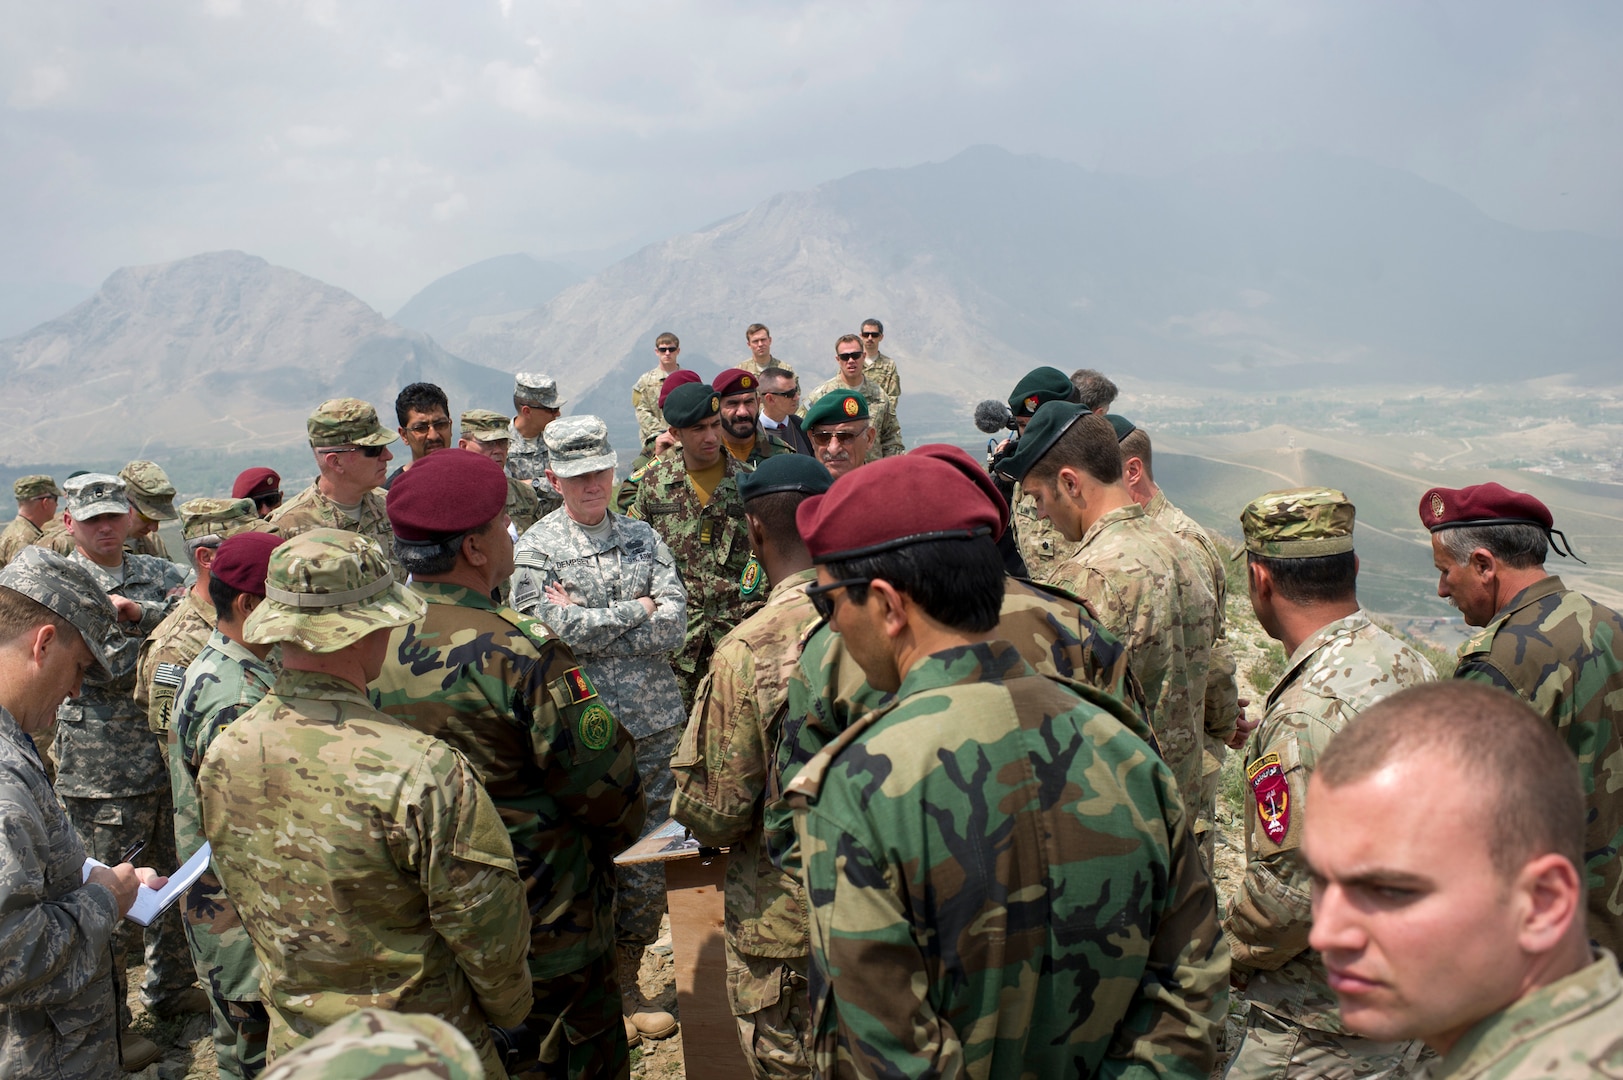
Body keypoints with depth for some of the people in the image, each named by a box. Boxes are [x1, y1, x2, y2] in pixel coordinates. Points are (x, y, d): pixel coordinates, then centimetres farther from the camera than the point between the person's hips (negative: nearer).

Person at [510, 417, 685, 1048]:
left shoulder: (643, 538, 8)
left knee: (646, 861, 11)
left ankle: (629, 982, 28)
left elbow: (675, 627, -4)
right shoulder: (535, 551, -3)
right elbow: (558, 632, -16)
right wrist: (637, 611, -8)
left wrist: (588, 622, -10)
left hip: (653, 729, 4)